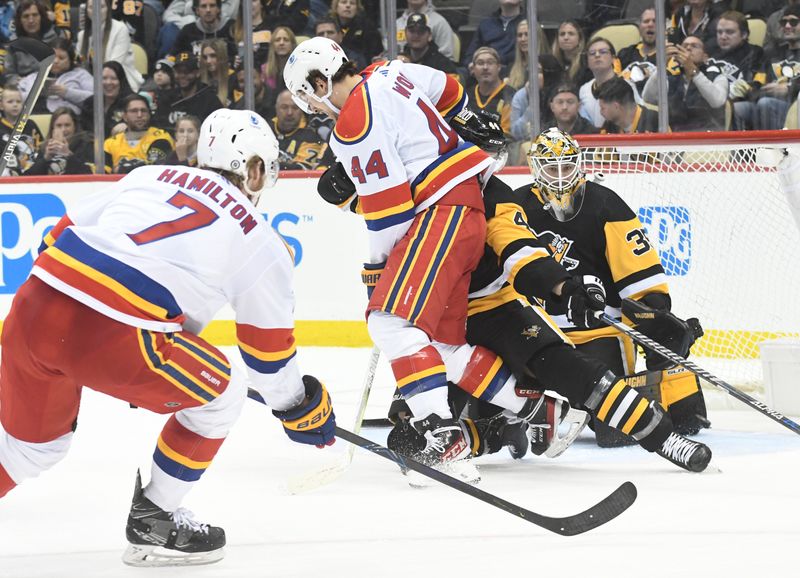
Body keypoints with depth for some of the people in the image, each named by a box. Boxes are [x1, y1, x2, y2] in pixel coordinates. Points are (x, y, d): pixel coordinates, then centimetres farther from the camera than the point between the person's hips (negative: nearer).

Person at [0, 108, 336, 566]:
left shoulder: (151, 176, 26)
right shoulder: (260, 241, 14)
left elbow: (64, 235, 24)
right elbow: (269, 351, 23)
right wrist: (300, 409, 40)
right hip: (112, 338, -6)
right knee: (220, 394, 19)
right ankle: (152, 522, 23)